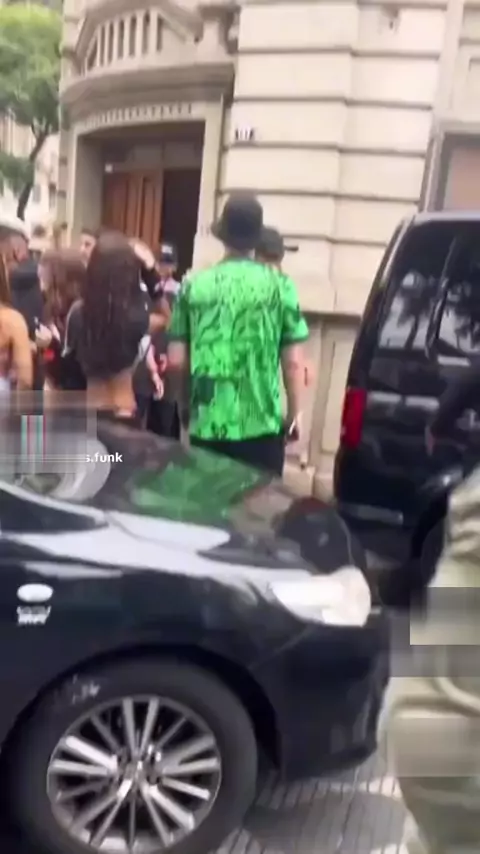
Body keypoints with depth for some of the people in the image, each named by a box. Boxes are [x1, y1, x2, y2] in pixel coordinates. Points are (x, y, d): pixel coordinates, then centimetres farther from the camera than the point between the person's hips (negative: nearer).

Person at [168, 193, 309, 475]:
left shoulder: (194, 286, 2)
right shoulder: (280, 286, -3)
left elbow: (176, 361, 3)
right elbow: (293, 361, -5)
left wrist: (185, 405, 21)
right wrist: (295, 414, 9)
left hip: (207, 425, 2)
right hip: (261, 425, -2)